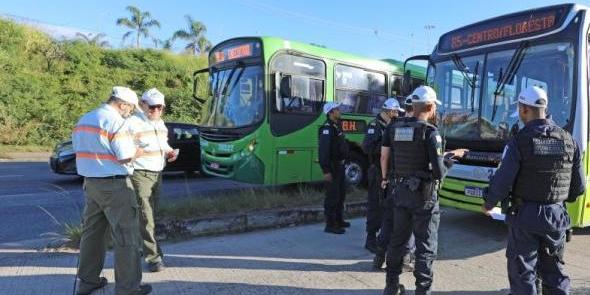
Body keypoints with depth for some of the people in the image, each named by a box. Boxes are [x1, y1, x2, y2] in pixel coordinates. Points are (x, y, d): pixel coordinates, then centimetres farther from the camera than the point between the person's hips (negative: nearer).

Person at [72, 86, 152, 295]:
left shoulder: (84, 119, 12)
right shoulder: (116, 121, -15)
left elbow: (79, 149, 15)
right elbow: (125, 156, -19)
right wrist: (138, 152, 0)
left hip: (90, 182, 9)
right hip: (114, 185, -8)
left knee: (92, 231, 18)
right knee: (126, 235, -1)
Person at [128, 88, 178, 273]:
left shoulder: (160, 124, 15)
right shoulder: (133, 123, -11)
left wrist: (169, 152, 7)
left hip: (157, 174, 8)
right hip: (140, 174, -8)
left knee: (151, 215, 15)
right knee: (145, 217, -8)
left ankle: (144, 248, 29)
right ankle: (153, 256, -3)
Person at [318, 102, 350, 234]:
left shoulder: (337, 126, 13)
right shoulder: (327, 128, -18)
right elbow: (323, 150, -25)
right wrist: (326, 170, -28)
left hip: (339, 165, 10)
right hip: (332, 167, -10)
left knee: (341, 193, 19)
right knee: (332, 195, -4)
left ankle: (339, 220, 32)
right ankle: (330, 225, 5)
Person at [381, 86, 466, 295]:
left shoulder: (394, 128, 3)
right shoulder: (430, 132, -14)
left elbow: (384, 156, 10)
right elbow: (439, 172, -16)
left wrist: (385, 178, 26)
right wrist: (451, 156, 3)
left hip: (400, 191, 6)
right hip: (423, 194, -6)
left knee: (398, 239, 17)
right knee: (426, 245, 6)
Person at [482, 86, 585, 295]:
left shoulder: (520, 141, -15)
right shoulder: (568, 140, 2)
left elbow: (503, 181, -16)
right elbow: (579, 186, 7)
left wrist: (488, 205, 1)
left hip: (525, 216, -5)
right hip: (557, 216, 5)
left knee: (522, 272, 7)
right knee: (554, 270, 20)